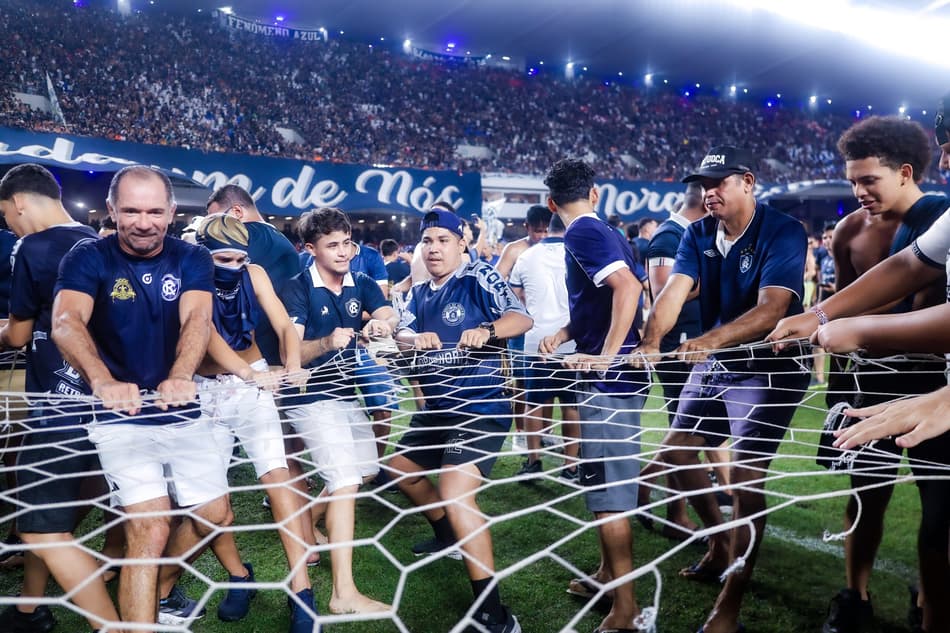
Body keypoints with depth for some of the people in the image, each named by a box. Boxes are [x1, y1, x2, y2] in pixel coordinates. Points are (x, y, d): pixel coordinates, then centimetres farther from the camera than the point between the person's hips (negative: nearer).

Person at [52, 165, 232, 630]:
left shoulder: (192, 260, -1)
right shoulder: (88, 259, -8)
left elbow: (197, 319, -19)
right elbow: (66, 322, -26)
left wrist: (180, 377, -40)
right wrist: (103, 382, -46)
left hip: (183, 413, 4)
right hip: (122, 418, -4)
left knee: (214, 516, 12)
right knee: (150, 529, -14)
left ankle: (162, 591, 38)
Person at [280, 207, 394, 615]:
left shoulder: (362, 285, 2)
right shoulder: (297, 289, -13)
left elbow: (388, 317, -15)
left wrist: (381, 326, -39)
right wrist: (326, 343, -41)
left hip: (346, 393, 7)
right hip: (311, 398, -7)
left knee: (367, 471, 18)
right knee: (346, 483, -14)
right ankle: (344, 594, -10)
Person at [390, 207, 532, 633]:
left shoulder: (479, 278, -9)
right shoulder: (419, 292, 12)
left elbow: (522, 319, -21)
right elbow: (401, 333, 0)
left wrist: (487, 331, -40)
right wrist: (415, 338, -23)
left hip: (480, 409, -9)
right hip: (437, 408, 9)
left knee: (455, 496, -23)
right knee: (401, 471, 24)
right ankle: (451, 537, 47)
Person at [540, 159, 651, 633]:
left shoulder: (582, 232, -12)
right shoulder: (604, 231, 16)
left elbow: (627, 286, -27)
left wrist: (606, 355, -26)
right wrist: (567, 333, 12)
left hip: (608, 374, -10)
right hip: (618, 369, 10)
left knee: (607, 484, -4)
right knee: (608, 477, 21)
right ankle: (610, 571, 36)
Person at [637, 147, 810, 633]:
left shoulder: (783, 233, -18)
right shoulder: (698, 235, -1)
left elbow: (771, 309, -31)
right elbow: (674, 290, -16)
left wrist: (712, 339, -47)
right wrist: (651, 338, -35)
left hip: (769, 368, -7)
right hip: (714, 364, 7)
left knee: (745, 478, -11)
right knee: (676, 451, 11)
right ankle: (720, 546, 34)